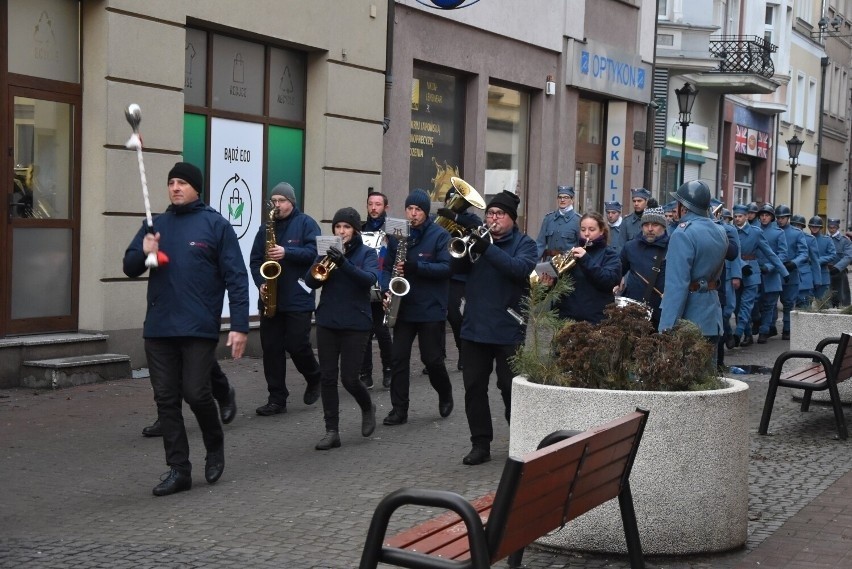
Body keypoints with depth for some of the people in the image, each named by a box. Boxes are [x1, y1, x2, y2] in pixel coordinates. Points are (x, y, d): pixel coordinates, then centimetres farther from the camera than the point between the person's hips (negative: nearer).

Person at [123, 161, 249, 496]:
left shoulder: (216, 225, -2)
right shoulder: (156, 224, 12)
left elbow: (236, 277, -6)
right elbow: (130, 268, 14)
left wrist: (240, 325, -14)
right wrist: (143, 253, -10)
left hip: (199, 328, -5)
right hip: (158, 328, 5)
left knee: (196, 394, -8)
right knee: (166, 399, 4)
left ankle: (215, 446, 21)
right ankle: (178, 469, 11)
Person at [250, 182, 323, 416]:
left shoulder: (306, 223, -1)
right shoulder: (266, 227, 13)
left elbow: (314, 252, -12)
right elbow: (255, 260, 11)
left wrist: (287, 252, -24)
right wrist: (261, 282, -7)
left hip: (298, 299, -5)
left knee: (297, 345, -5)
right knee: (271, 348, 2)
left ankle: (315, 379, 25)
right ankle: (277, 399, 8)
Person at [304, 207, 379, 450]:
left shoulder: (367, 253, -1)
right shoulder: (328, 252, 7)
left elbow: (370, 279, -20)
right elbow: (310, 282, -1)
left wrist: (343, 263, -33)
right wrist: (323, 265, -20)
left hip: (356, 324, -3)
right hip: (327, 322, 3)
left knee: (349, 378, -4)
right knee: (328, 377, 1)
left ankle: (368, 408, 27)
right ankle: (331, 432, 8)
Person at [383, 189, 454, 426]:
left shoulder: (439, 235, -6)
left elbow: (446, 267, -14)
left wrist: (417, 267, -25)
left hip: (431, 308, -4)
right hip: (404, 306, 4)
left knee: (431, 358, 3)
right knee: (398, 357, -1)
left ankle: (445, 394, 31)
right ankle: (399, 409, 5)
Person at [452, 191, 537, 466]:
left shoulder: (524, 244, 0)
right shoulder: (477, 237, 12)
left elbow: (520, 268, -20)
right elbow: (460, 267, 3)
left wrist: (487, 249, -28)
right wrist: (463, 245, -17)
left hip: (508, 329, -4)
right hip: (475, 326, 4)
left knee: (511, 389, 3)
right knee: (474, 387, 5)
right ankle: (480, 444, 13)